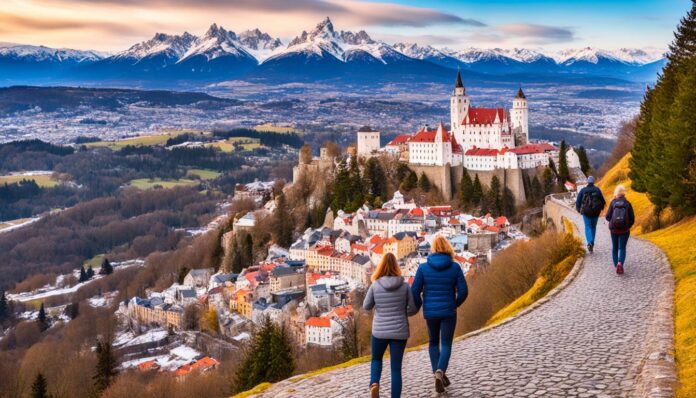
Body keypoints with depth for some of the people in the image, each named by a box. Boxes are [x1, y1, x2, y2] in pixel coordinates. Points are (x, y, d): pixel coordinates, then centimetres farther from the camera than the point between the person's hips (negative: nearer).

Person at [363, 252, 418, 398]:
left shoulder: (375, 285, -9)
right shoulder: (404, 285, -7)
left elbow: (366, 306, 2)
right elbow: (414, 308, -2)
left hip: (379, 331, 0)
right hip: (399, 332, 0)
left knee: (376, 359, 23)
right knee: (396, 368, 8)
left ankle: (374, 383, -3)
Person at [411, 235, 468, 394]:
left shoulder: (423, 267, -6)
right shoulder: (455, 267, -6)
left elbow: (415, 291, -8)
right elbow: (463, 291, -7)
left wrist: (419, 307, 10)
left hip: (430, 312, 1)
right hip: (448, 312, -1)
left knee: (433, 342, 21)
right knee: (446, 344, 6)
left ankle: (437, 373, 15)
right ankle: (440, 372, -18)